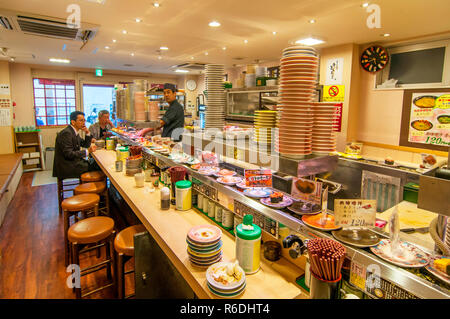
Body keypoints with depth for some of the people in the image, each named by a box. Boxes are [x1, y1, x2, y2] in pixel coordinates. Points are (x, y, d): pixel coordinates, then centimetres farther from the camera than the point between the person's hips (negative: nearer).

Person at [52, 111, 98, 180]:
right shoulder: (66, 133, -19)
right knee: (96, 165, -15)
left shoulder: (75, 132, 11)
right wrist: (87, 151, -26)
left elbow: (85, 145, 19)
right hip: (67, 166, -10)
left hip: (74, 161, 10)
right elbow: (68, 154, -25)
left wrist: (88, 133, 2)